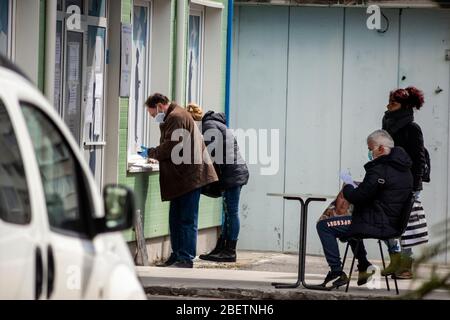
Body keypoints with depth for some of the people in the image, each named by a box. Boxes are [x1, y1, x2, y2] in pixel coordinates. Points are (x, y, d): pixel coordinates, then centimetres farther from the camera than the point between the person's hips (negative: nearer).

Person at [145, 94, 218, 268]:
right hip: (182, 177, 11)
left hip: (189, 176, -11)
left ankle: (186, 259, -8)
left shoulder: (176, 117, -12)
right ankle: (177, 255, 18)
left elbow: (170, 147, -18)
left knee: (187, 219, -8)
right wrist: (155, 155, 10)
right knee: (176, 218, 13)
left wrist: (151, 153, -6)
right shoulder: (173, 117, 22)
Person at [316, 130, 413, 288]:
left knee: (324, 226, -4)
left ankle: (337, 272, -7)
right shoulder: (404, 168, 9)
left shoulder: (380, 169, -21)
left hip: (377, 224, -10)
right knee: (352, 221, 38)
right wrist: (357, 188, 15)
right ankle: (364, 266, 32)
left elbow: (357, 197, -18)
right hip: (394, 223, 10)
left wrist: (347, 189, 3)